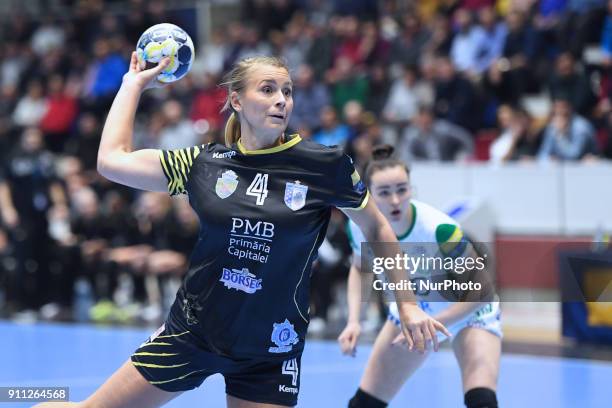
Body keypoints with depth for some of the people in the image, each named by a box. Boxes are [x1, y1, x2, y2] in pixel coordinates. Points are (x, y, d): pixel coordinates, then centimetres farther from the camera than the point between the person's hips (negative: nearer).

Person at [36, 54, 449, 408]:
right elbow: (113, 159, 1)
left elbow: (377, 228, 5)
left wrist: (408, 304, 2)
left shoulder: (324, 165, -8)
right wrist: (134, 83, 8)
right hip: (191, 332, 1)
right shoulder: (206, 163, -2)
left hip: (271, 351, -1)